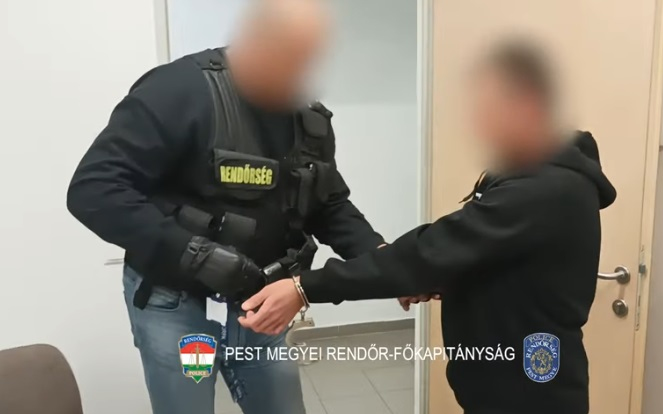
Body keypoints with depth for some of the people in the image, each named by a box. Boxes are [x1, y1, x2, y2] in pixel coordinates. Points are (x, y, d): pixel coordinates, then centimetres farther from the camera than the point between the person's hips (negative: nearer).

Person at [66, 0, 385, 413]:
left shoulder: (309, 117, 1)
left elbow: (330, 207, 7)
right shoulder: (181, 91, -20)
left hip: (258, 303, 6)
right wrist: (190, 253, -31)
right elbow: (94, 190, -24)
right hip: (176, 303, -5)